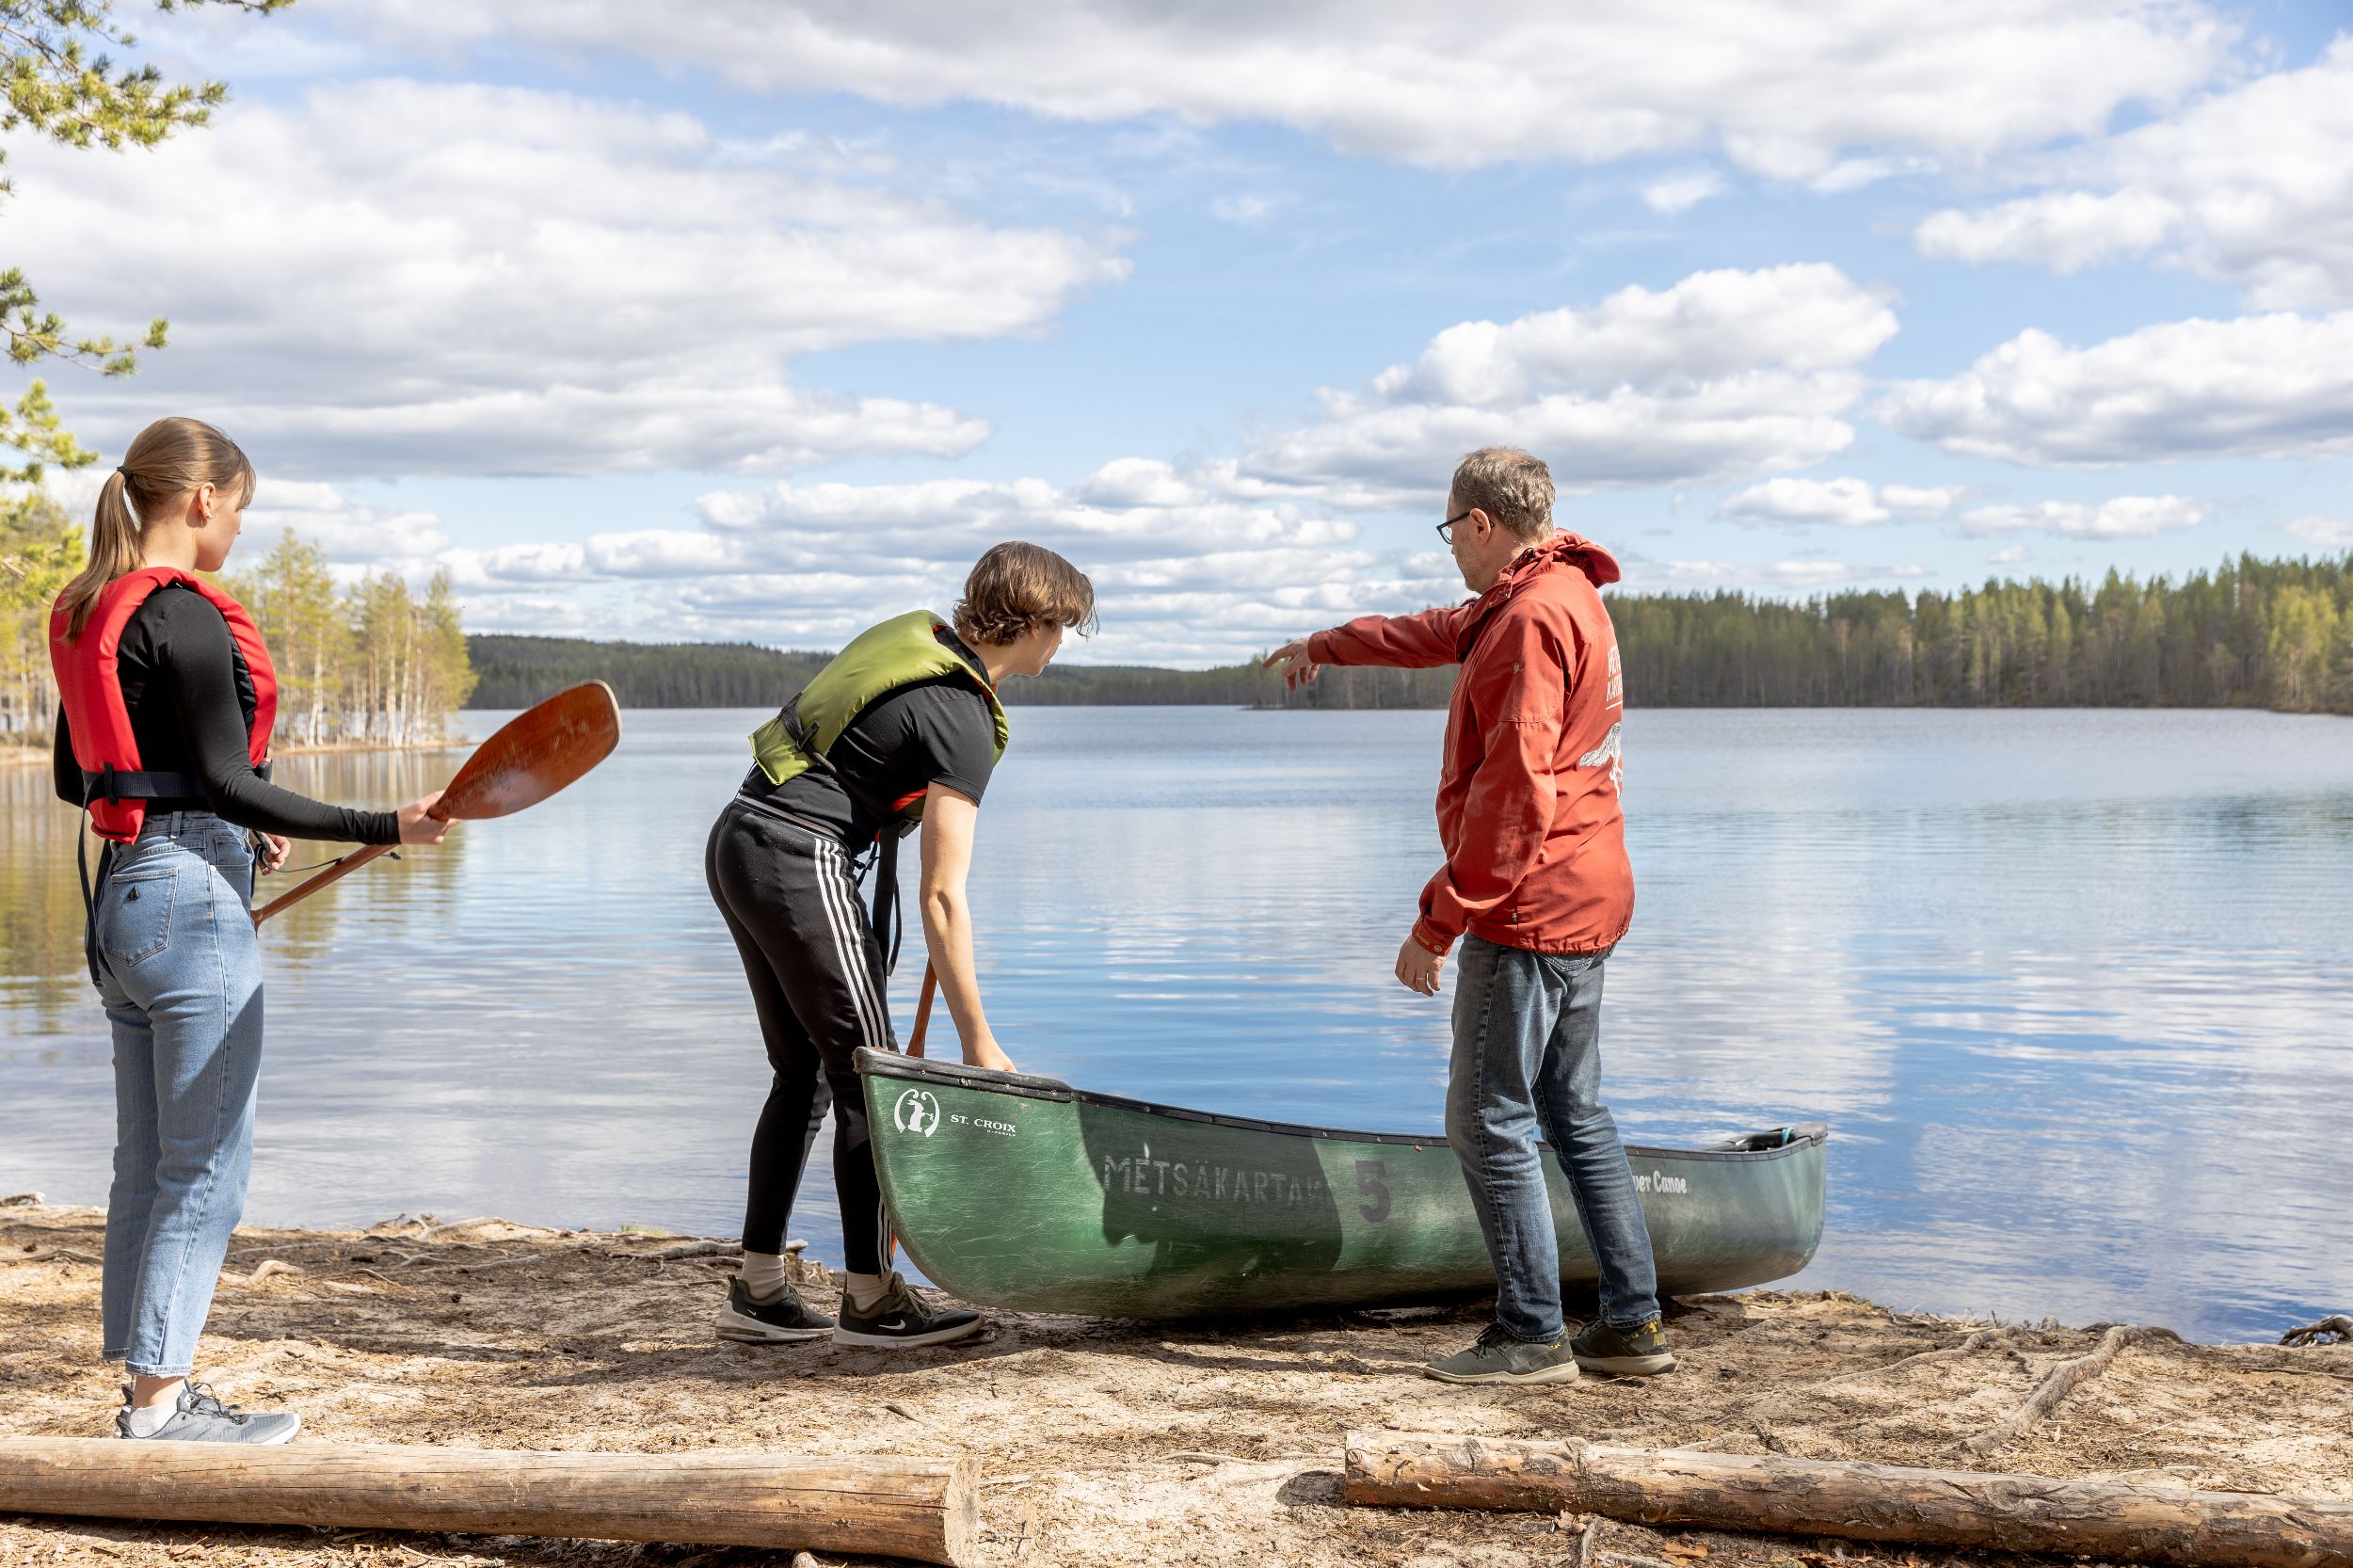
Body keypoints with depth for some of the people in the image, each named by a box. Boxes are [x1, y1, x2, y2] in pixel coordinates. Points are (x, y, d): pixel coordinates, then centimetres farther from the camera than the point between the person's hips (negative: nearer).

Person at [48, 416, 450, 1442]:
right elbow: (225, 780, -19)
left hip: (122, 896, 9)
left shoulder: (87, 613, 13)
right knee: (207, 1164, -2)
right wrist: (384, 828, -22)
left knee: (147, 1163, 14)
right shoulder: (185, 616, -15)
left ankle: (152, 1384, 21)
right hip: (193, 900, -9)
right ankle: (161, 1403, 2)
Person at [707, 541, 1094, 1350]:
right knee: (869, 1074, 0)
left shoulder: (914, 633, 11)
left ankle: (755, 1292, 16)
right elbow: (942, 900, -17)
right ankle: (870, 1299, 6)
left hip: (737, 842, 10)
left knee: (804, 1072, 14)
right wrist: (977, 1040, -13)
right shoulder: (962, 722, -14)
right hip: (799, 860, -9)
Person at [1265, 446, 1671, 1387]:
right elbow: (1439, 635, 34)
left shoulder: (1534, 617, -17)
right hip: (1586, 907, 10)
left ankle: (1531, 1336, 2)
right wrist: (1327, 646, 46)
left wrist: (1439, 920, -19)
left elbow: (1514, 791, -23)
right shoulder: (1562, 598, 16)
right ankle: (1632, 1323, 17)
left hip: (1527, 911, -10)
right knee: (1575, 1112, 14)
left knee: (1490, 1122, -3)